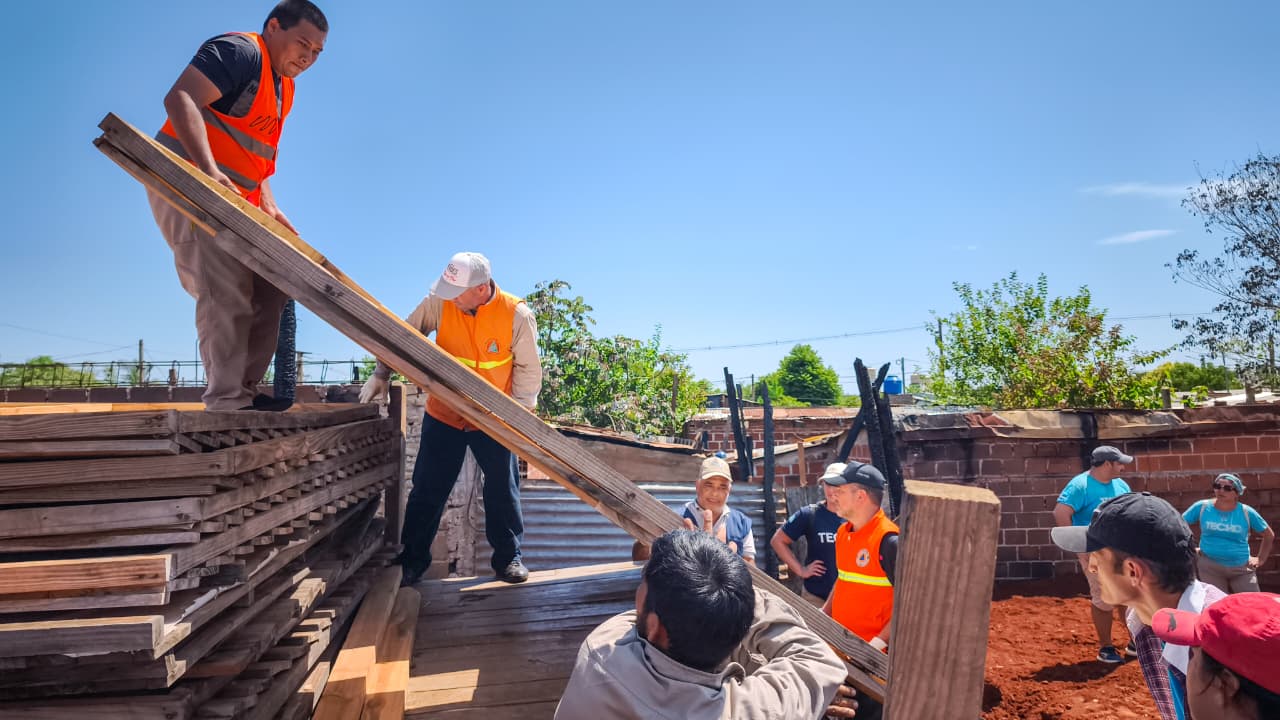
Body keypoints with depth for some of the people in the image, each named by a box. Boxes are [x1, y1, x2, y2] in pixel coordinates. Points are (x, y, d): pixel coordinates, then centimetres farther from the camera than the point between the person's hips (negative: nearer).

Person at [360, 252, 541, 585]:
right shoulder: (439, 303, -15)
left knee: (503, 490, 8)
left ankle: (509, 557, 27)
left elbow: (528, 370, -9)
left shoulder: (517, 314, -18)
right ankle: (412, 561, 24)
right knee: (427, 491, 8)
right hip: (443, 415, 1)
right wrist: (381, 375, -11)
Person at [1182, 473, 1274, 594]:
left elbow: (1269, 535, 13)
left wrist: (1260, 559, 8)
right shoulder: (1202, 507, -2)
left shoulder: (1247, 512, -1)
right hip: (1210, 567, -1)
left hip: (1242, 568, 1)